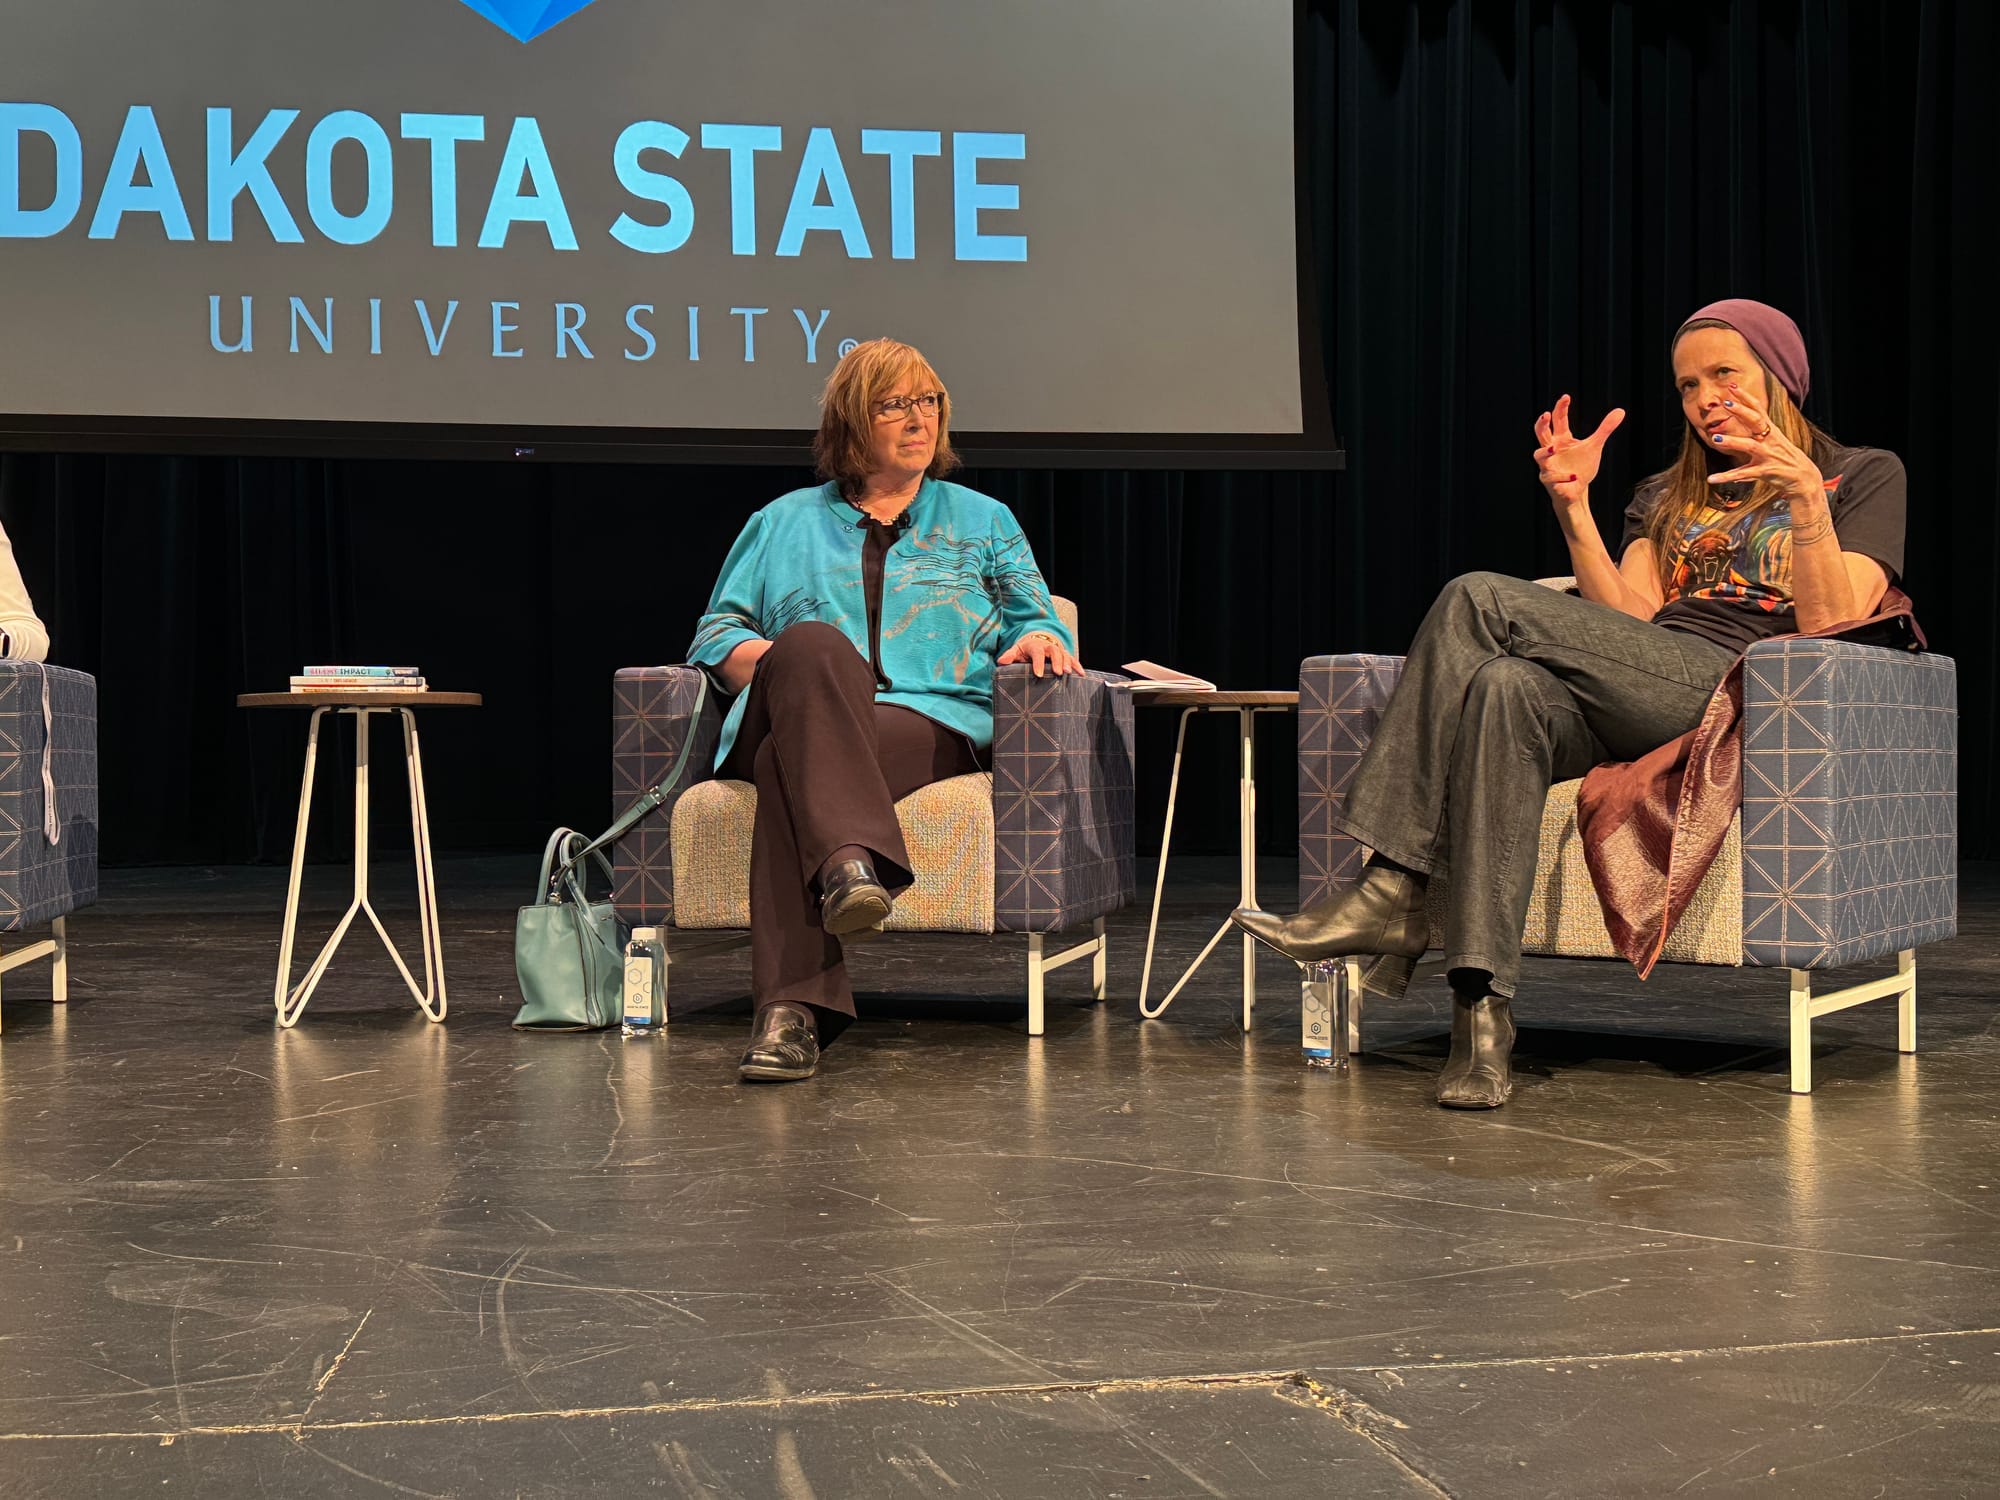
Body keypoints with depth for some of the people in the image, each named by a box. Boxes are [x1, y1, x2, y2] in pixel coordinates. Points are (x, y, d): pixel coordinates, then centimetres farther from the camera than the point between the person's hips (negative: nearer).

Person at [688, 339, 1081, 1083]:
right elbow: (718, 631, 19)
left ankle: (790, 1011, -54)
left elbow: (1037, 625, 21)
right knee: (812, 644, -39)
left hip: (931, 723, 0)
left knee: (798, 765, -38)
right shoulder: (783, 522, 27)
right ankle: (849, 858, -62)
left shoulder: (983, 521, 28)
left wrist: (1040, 640, -6)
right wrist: (769, 663, -5)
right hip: (796, 717, 1)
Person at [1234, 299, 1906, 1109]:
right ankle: (1481, 1009, -41)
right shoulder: (1665, 498, 32)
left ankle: (1389, 894, -25)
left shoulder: (1865, 476, 17)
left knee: (1483, 600, -22)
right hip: (1629, 714, 5)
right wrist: (1572, 507, 2)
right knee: (1507, 689, -32)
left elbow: (1831, 626, 0)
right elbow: (1627, 620, 13)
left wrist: (1806, 497, -15)